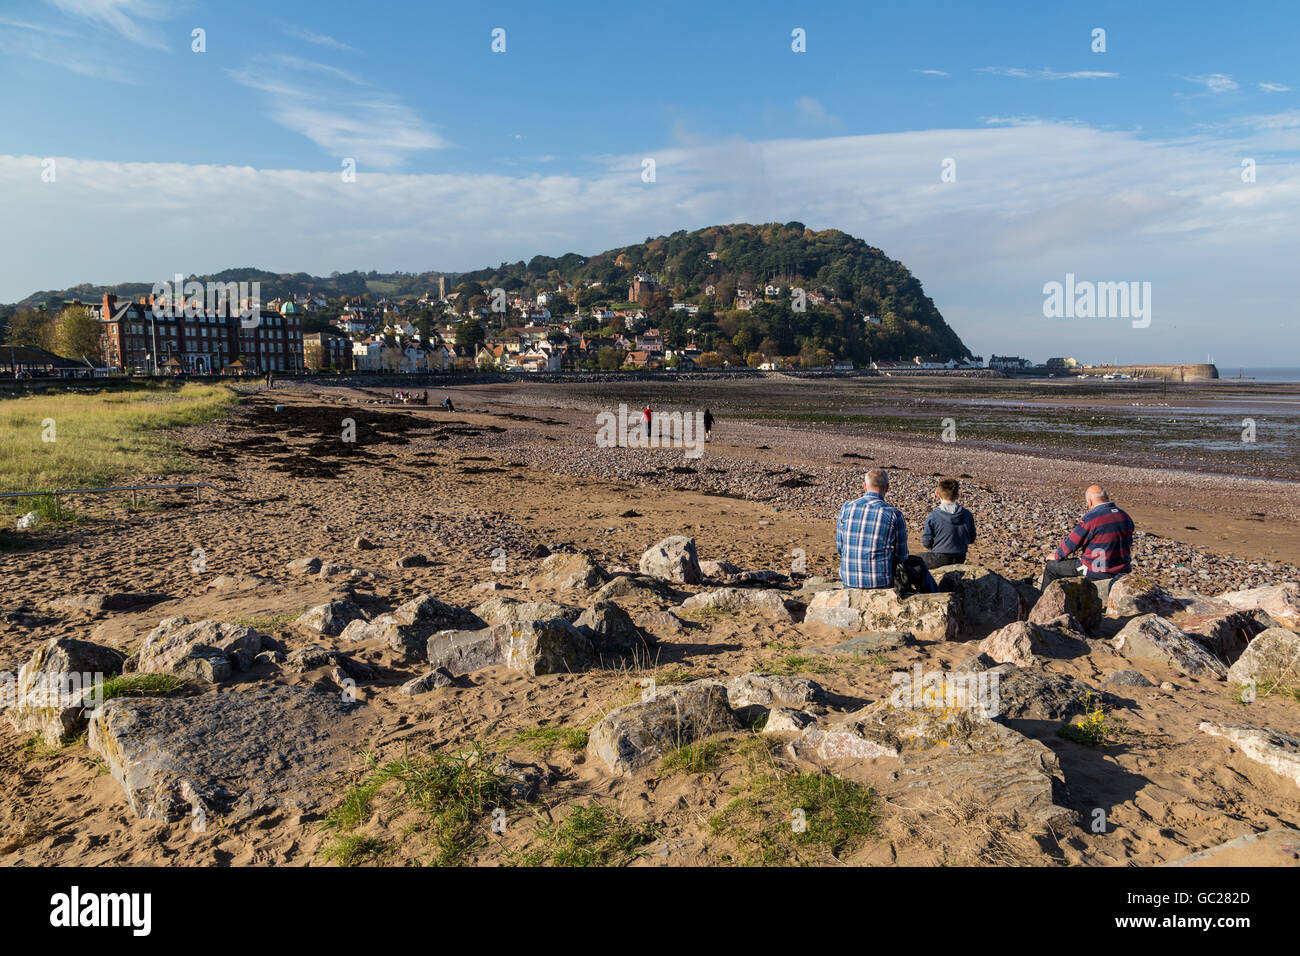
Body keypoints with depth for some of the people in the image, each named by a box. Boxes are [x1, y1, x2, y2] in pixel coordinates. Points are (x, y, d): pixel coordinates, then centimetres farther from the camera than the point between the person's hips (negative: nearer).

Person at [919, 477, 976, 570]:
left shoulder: (933, 516, -18)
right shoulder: (968, 515, -6)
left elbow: (926, 543, -11)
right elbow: (971, 540, 6)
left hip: (939, 561, -5)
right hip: (959, 561, 5)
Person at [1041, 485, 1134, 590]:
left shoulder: (1090, 519, -20)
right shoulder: (1125, 517, 2)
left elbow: (1071, 543, -13)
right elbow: (1128, 544, 16)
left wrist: (1056, 556, 7)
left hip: (1097, 573, -7)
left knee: (1050, 566, 9)